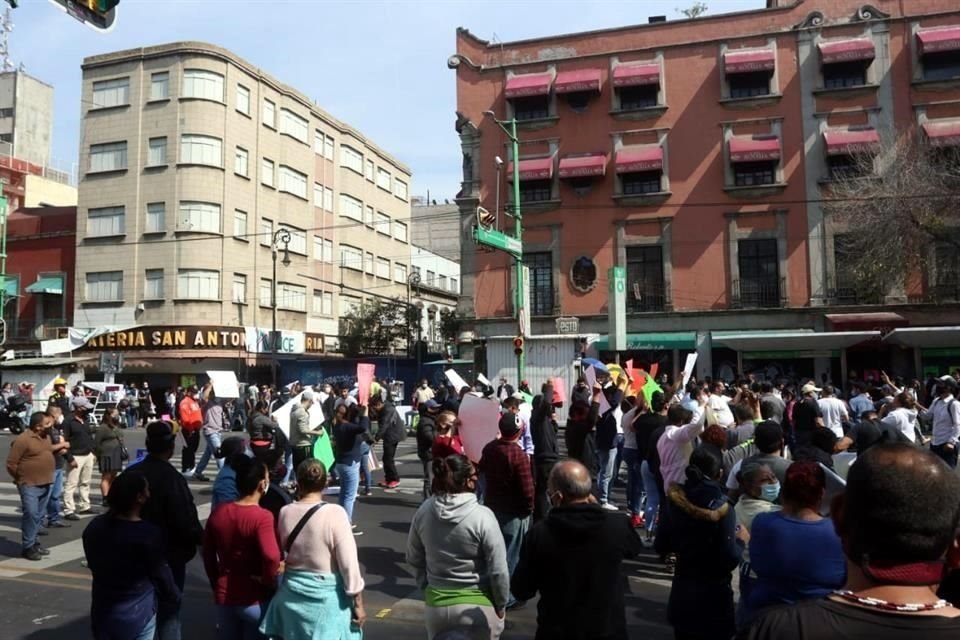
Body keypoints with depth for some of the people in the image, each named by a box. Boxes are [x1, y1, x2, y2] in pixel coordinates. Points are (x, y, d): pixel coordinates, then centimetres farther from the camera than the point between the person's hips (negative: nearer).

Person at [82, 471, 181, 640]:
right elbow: (160, 574, -12)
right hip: (137, 611, -5)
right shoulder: (149, 533, -23)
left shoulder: (94, 527, -4)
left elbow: (93, 565, 9)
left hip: (102, 608, 6)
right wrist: (174, 598, 5)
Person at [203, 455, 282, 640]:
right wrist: (269, 583, -14)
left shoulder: (217, 514, -1)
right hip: (254, 599, -5)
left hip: (224, 597, 5)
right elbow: (271, 557, -32)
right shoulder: (262, 517, -20)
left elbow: (208, 556, 7)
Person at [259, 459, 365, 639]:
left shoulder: (285, 513, -5)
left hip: (292, 593, 4)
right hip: (326, 595, -4)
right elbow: (349, 563, -15)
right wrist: (358, 604, -7)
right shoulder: (335, 514, -18)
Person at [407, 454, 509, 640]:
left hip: (435, 603, 4)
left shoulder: (424, 511, -7)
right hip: (476, 605, -4)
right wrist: (500, 605, -1)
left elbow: (414, 559, 6)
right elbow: (498, 570, -16)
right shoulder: (482, 516, -21)